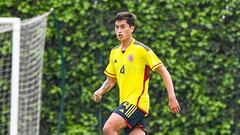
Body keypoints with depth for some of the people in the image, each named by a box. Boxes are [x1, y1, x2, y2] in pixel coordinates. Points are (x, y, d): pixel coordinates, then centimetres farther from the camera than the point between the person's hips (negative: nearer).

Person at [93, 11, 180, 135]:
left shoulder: (141, 49, -7)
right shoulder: (114, 53, 13)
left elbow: (163, 72, -6)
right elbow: (111, 80, 23)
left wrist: (172, 98, -12)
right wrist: (100, 92, 3)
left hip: (137, 101, -7)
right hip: (125, 103, 7)